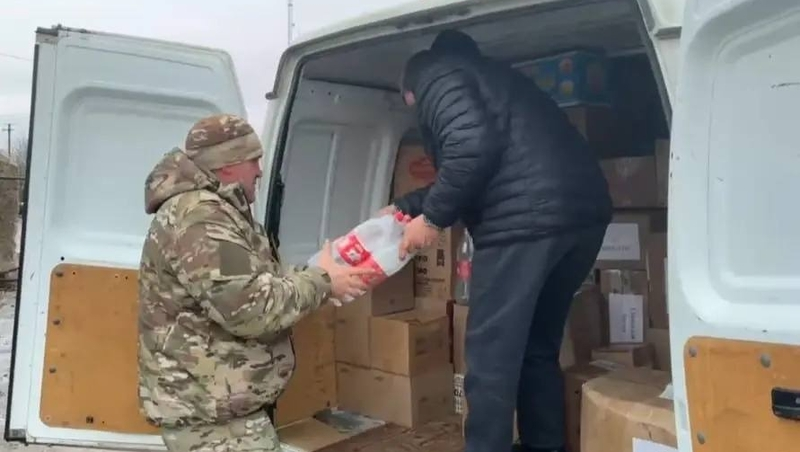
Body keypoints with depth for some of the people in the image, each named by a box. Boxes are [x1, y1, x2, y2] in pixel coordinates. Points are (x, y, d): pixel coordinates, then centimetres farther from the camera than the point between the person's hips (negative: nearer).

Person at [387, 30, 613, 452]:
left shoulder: (437, 76, 6)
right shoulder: (487, 75, 34)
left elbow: (472, 147, -14)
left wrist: (432, 216, -3)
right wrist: (406, 206, 40)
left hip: (526, 221, -9)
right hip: (584, 211, 10)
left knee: (490, 356, 1)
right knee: (538, 347, 20)